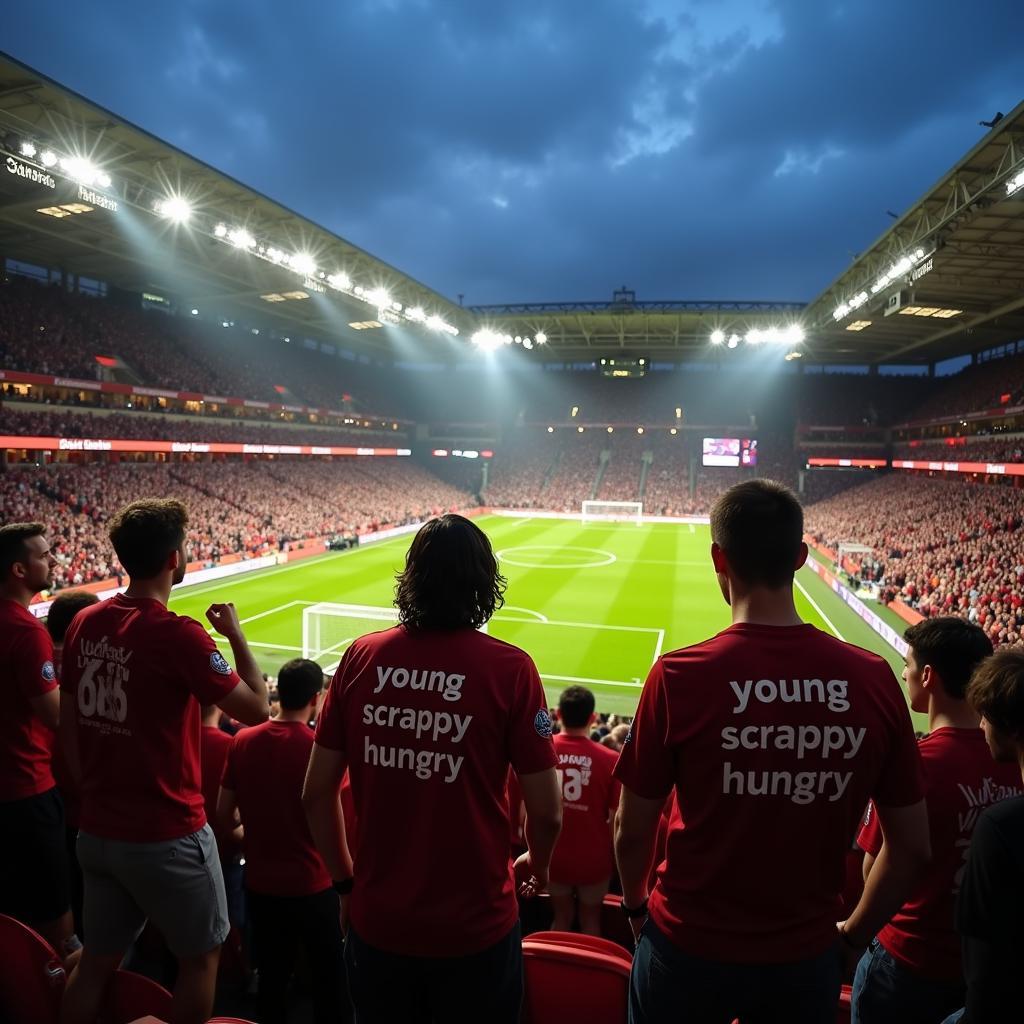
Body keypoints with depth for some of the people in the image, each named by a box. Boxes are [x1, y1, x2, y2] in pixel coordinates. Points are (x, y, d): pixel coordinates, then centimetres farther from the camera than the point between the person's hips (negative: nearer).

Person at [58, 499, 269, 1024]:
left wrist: (97, 795, 18)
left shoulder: (84, 624, -1)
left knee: (96, 961, 22)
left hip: (97, 832, 7)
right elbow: (256, 709, -16)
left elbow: (68, 729, 8)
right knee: (201, 957, 15)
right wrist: (237, 636, -5)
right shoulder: (178, 635, -23)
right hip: (167, 836, -7)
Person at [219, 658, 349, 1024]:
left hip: (261, 883, 4)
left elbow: (224, 815, 3)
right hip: (312, 884, -4)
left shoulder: (242, 742, -6)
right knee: (329, 982, 15)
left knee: (271, 980, 21)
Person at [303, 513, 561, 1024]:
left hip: (377, 923, 3)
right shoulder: (509, 668, -17)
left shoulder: (361, 656, -8)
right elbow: (546, 812, -11)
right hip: (475, 930, -2)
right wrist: (538, 867, 10)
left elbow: (316, 794, -2)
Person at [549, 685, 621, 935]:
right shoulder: (609, 760, -21)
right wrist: (615, 855, 7)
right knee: (590, 919, 23)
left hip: (553, 856, 2)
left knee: (562, 917, 24)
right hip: (593, 858, -1)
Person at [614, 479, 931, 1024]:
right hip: (807, 958, 2)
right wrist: (853, 936, 12)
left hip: (689, 949, -1)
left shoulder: (678, 676, -22)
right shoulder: (873, 679, -14)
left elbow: (632, 832, -11)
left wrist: (636, 905, 9)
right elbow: (911, 847, -3)